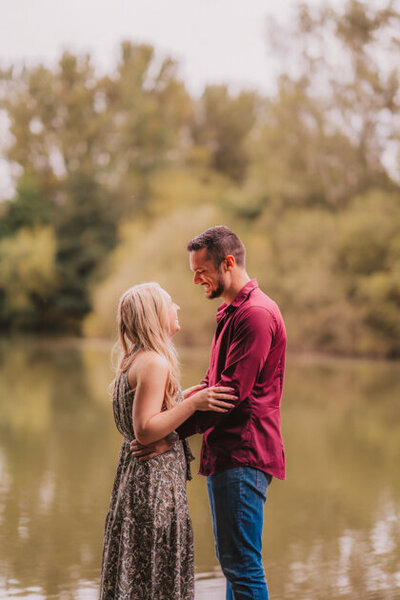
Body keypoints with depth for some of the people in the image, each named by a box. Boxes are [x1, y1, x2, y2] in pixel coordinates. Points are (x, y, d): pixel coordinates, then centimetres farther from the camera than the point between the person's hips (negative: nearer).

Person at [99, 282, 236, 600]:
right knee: (156, 573, -2)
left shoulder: (136, 360, 13)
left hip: (137, 471, 10)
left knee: (137, 573, 15)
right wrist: (193, 404, -23)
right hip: (155, 480, -10)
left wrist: (183, 396, 19)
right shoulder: (155, 363, -18)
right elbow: (145, 431, -22)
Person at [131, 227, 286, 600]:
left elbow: (231, 391, -21)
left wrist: (173, 434, -20)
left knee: (241, 563, -7)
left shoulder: (256, 314, -15)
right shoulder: (231, 312, 20)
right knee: (231, 559, 16)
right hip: (225, 454, 10)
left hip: (243, 455, -10)